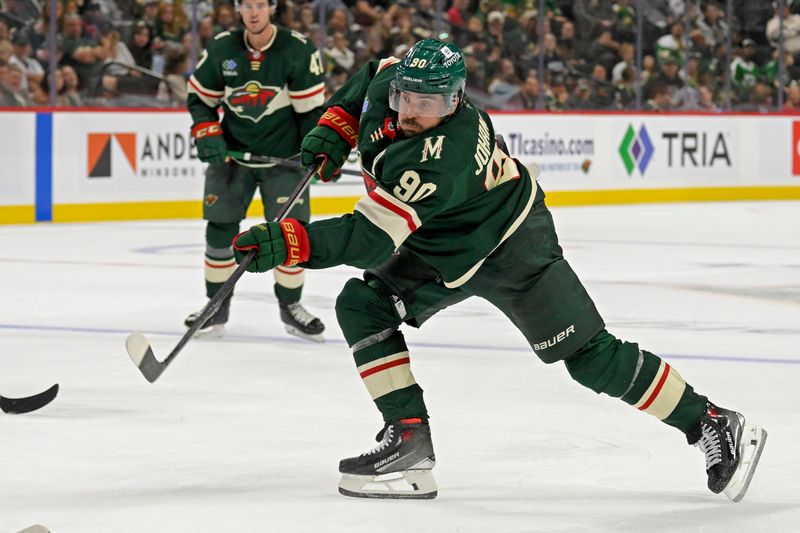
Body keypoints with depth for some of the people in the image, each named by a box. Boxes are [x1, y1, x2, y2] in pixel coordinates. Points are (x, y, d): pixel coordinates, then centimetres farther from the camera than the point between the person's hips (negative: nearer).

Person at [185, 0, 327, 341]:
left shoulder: (298, 50, -12)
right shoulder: (222, 48, -3)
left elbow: (312, 107, -9)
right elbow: (199, 97, 7)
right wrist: (207, 135, -7)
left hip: (283, 158, -2)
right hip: (231, 152, 2)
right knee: (220, 227, -1)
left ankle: (290, 306, 13)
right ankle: (216, 306, 13)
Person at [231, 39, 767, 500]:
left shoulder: (437, 162, -39)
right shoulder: (390, 82, -16)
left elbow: (371, 240, -41)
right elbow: (373, 73, 11)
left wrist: (288, 242, -46)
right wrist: (334, 129, 0)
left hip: (512, 247, -9)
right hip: (438, 250, 9)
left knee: (589, 356, -10)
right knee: (360, 306, -5)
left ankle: (713, 426, 2)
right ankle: (410, 443, -4)